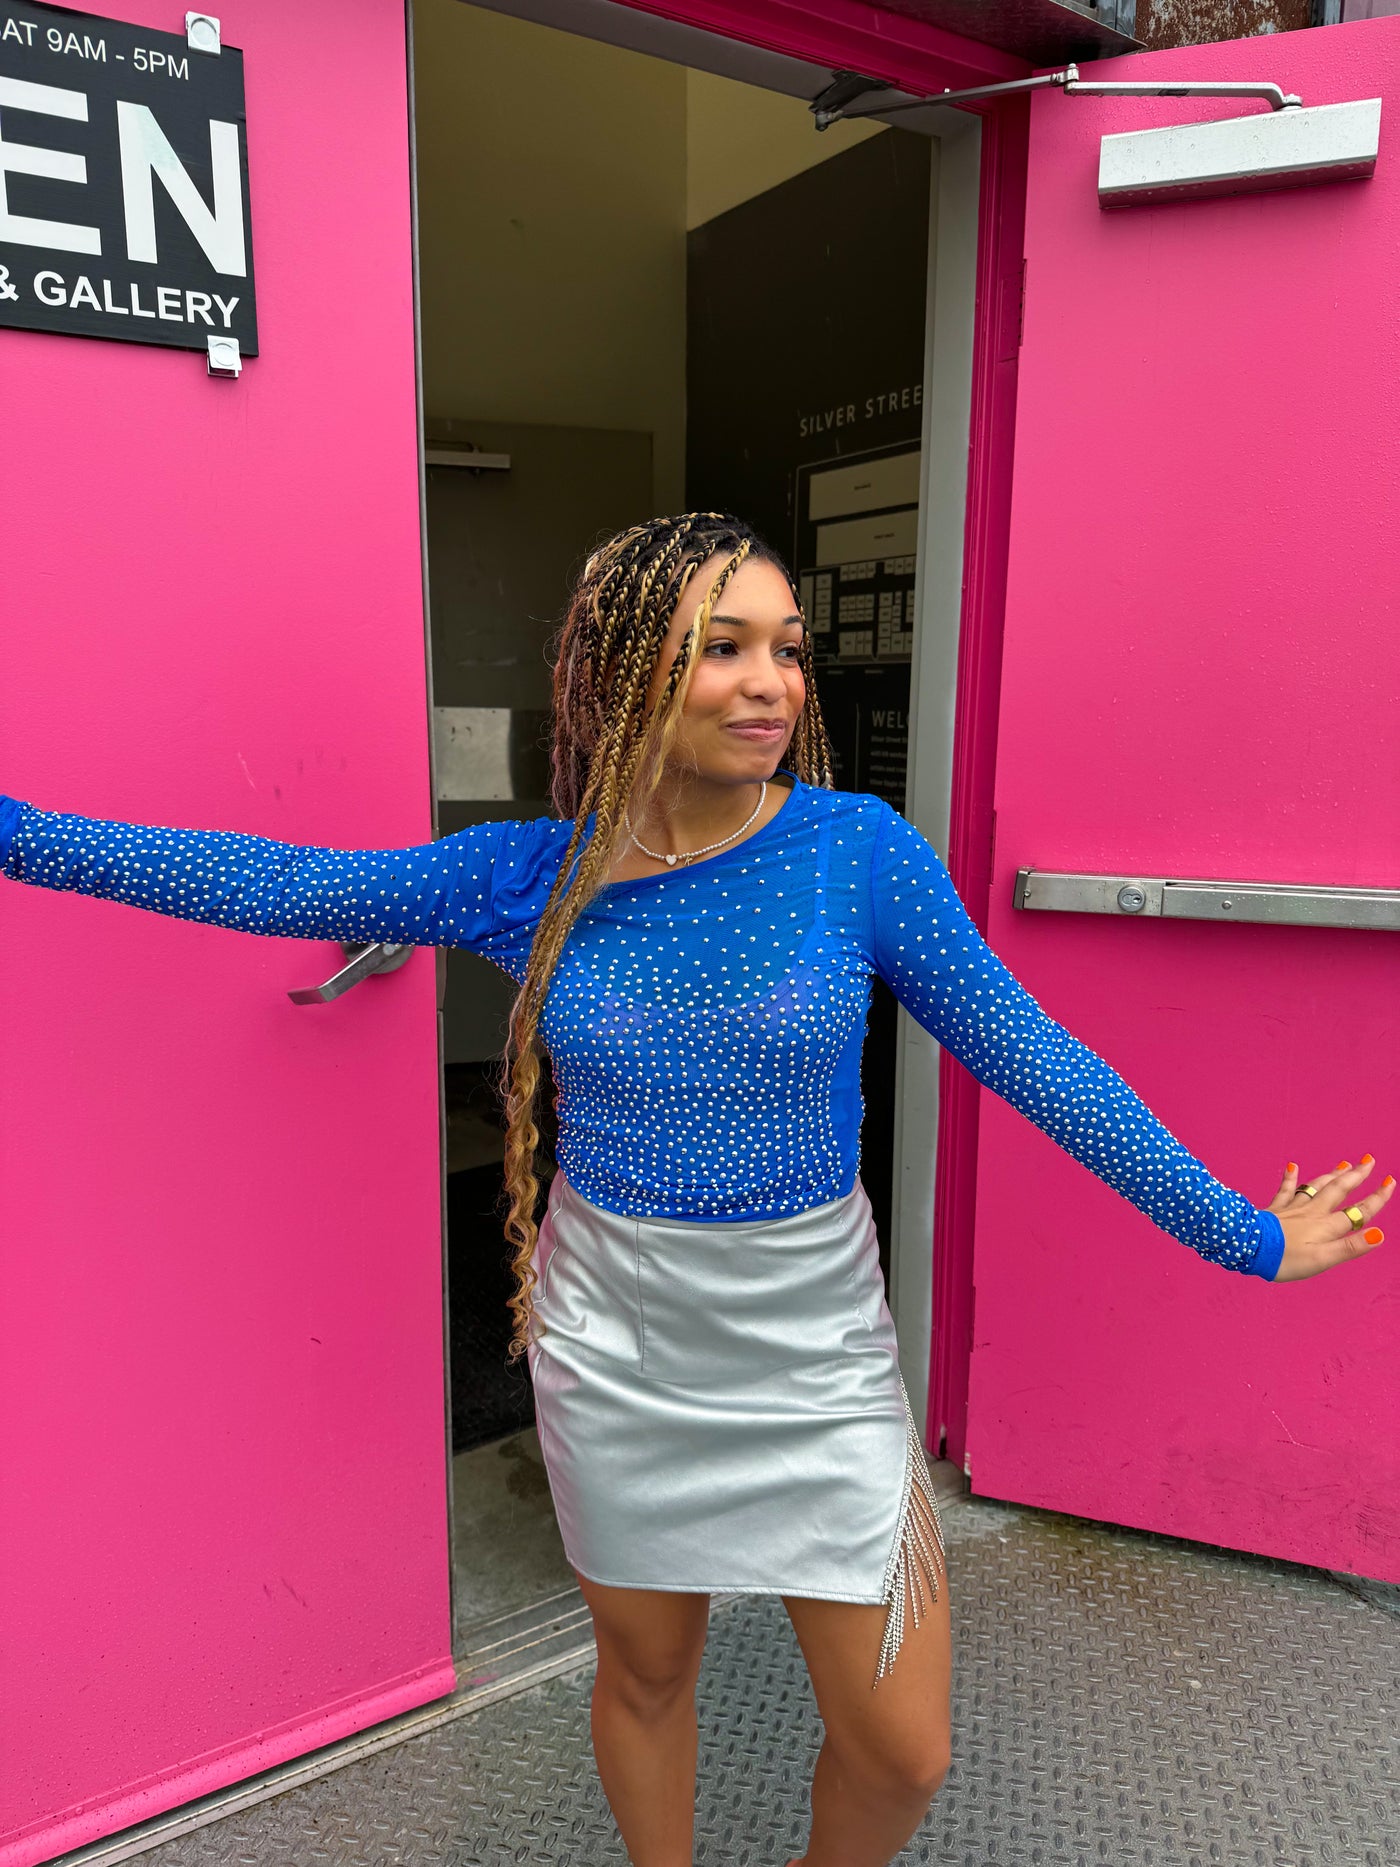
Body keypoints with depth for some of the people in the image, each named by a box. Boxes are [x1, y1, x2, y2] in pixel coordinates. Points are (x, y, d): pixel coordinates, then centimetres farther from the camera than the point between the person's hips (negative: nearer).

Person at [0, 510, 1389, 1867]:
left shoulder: (859, 849, -12)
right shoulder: (535, 873, -8)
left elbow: (1034, 1061, -7)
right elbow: (267, 883, -5)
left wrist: (1243, 1235, -3)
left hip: (813, 1348, 0)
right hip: (613, 1346, 1)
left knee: (904, 1752, 9)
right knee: (644, 1669, 21)